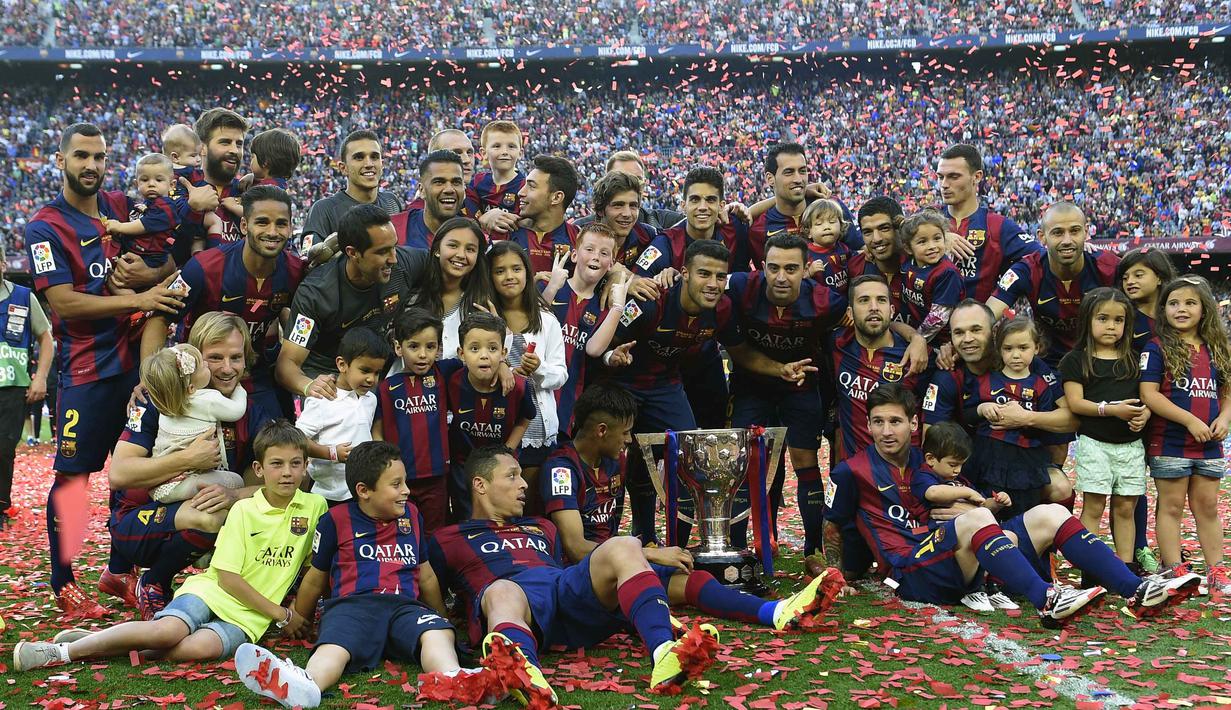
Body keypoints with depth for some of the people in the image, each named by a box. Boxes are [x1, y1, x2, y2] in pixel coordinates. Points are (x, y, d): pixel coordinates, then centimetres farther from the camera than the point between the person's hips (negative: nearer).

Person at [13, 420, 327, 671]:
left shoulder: (315, 507, 4)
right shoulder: (243, 510, -1)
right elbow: (227, 577, -6)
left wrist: (300, 614, 1)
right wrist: (280, 614, -8)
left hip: (247, 617, 1)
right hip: (213, 592, -1)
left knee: (200, 647, -32)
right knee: (168, 630, -32)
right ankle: (64, 650, -17)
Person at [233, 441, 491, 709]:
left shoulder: (411, 514, 23)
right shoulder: (337, 519, 12)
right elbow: (316, 579, 22)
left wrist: (442, 616, 37)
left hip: (405, 605, 2)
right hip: (353, 603, -2)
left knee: (438, 633, -32)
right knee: (333, 646, -36)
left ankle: (454, 679, -62)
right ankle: (305, 686, -67)